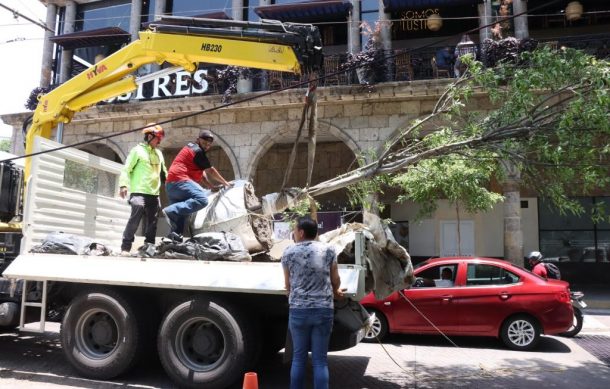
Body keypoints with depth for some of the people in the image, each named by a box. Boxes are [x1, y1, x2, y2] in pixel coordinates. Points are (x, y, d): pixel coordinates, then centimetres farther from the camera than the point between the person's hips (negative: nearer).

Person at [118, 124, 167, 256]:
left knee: (152, 223, 7)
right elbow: (126, 169, -4)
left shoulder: (159, 153, 20)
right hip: (139, 192, -6)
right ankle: (125, 247, -7)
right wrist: (123, 185, -16)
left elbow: (164, 172, 28)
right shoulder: (138, 150, 0)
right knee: (134, 219, -13)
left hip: (154, 194, 7)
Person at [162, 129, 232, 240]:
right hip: (180, 181, -11)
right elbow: (210, 171, 1)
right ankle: (171, 211, -30)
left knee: (181, 212, 11)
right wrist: (225, 183, 12)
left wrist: (212, 187, 21)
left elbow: (201, 173, 26)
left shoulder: (190, 148, 28)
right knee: (202, 199, -28)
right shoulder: (197, 151, -4)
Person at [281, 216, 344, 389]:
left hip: (298, 310, 0)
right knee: (320, 360, 7)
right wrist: (335, 292, 34)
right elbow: (336, 280, 12)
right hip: (324, 310, 0)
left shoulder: (288, 253, 1)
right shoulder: (328, 250, 2)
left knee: (299, 357, 12)